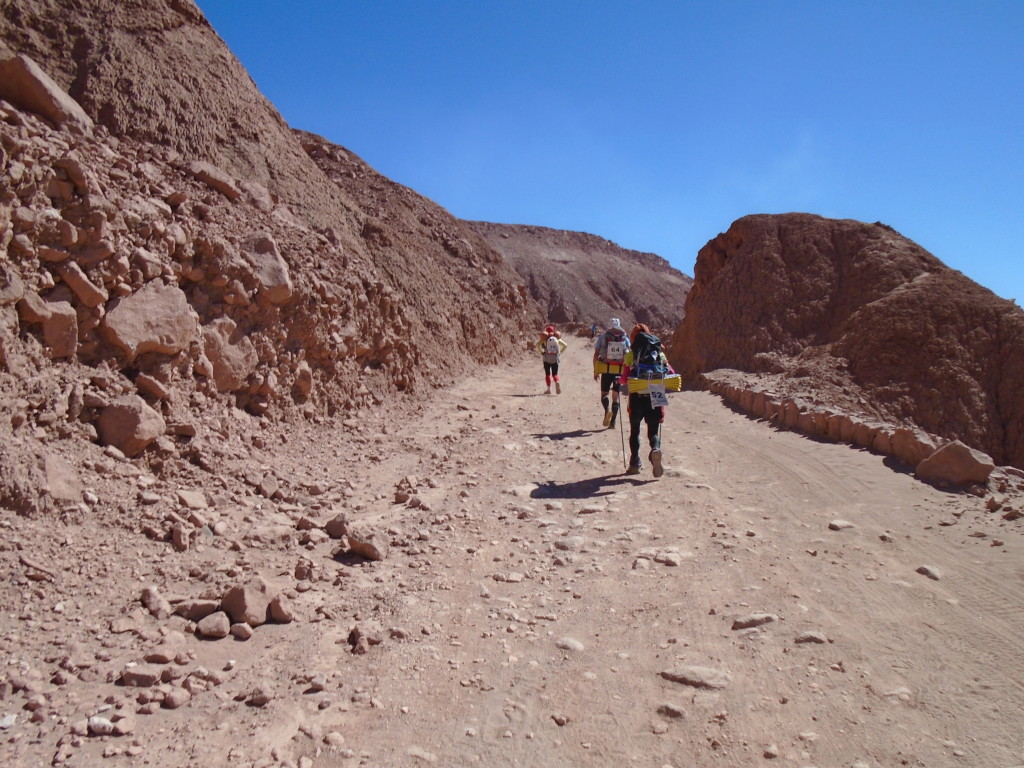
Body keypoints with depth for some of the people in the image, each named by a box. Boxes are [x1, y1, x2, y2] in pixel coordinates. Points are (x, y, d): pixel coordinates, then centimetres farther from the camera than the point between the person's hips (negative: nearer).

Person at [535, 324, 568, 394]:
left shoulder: (544, 338, 0)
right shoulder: (557, 339, 8)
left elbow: (537, 344, -14)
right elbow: (565, 345, 7)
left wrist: (541, 352, -6)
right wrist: (560, 352, 9)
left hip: (547, 358, -2)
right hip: (555, 358, 2)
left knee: (547, 374, 7)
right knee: (555, 374, 6)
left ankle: (548, 389, 2)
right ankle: (557, 382, -25)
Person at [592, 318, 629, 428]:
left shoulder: (603, 337, 3)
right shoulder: (625, 339, 6)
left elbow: (596, 355, 2)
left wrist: (595, 371, 7)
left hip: (606, 370, -1)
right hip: (620, 371, 1)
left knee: (604, 393, 10)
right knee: (615, 396, 9)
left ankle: (607, 410, -20)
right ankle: (612, 422, 4)